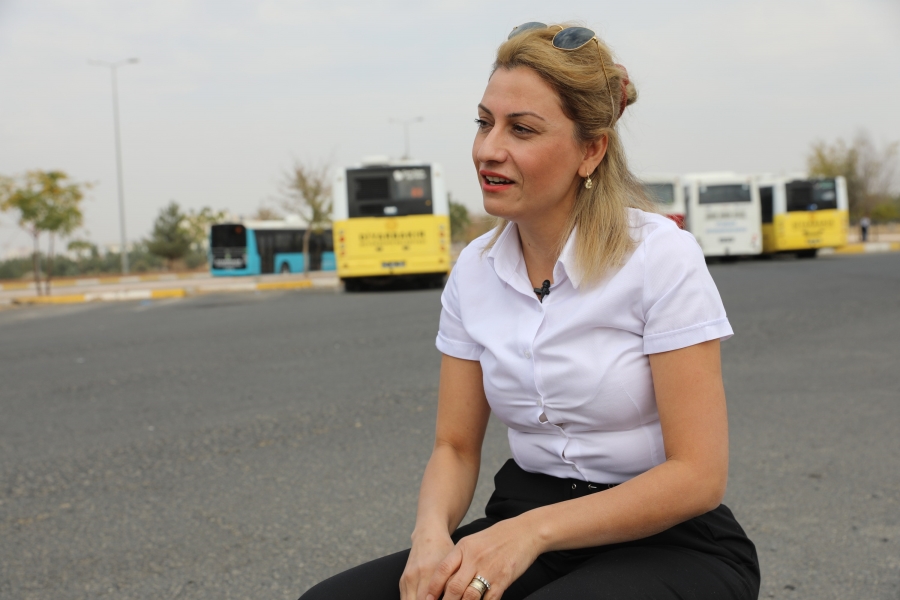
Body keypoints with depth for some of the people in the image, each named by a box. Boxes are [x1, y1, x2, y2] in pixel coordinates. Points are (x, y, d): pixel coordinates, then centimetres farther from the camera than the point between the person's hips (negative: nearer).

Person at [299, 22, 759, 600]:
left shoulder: (661, 256, -14)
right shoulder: (474, 271, 2)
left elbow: (698, 474, -16)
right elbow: (456, 446, 6)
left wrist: (530, 531, -25)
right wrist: (432, 530, -16)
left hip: (668, 542, -4)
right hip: (525, 525, 4)